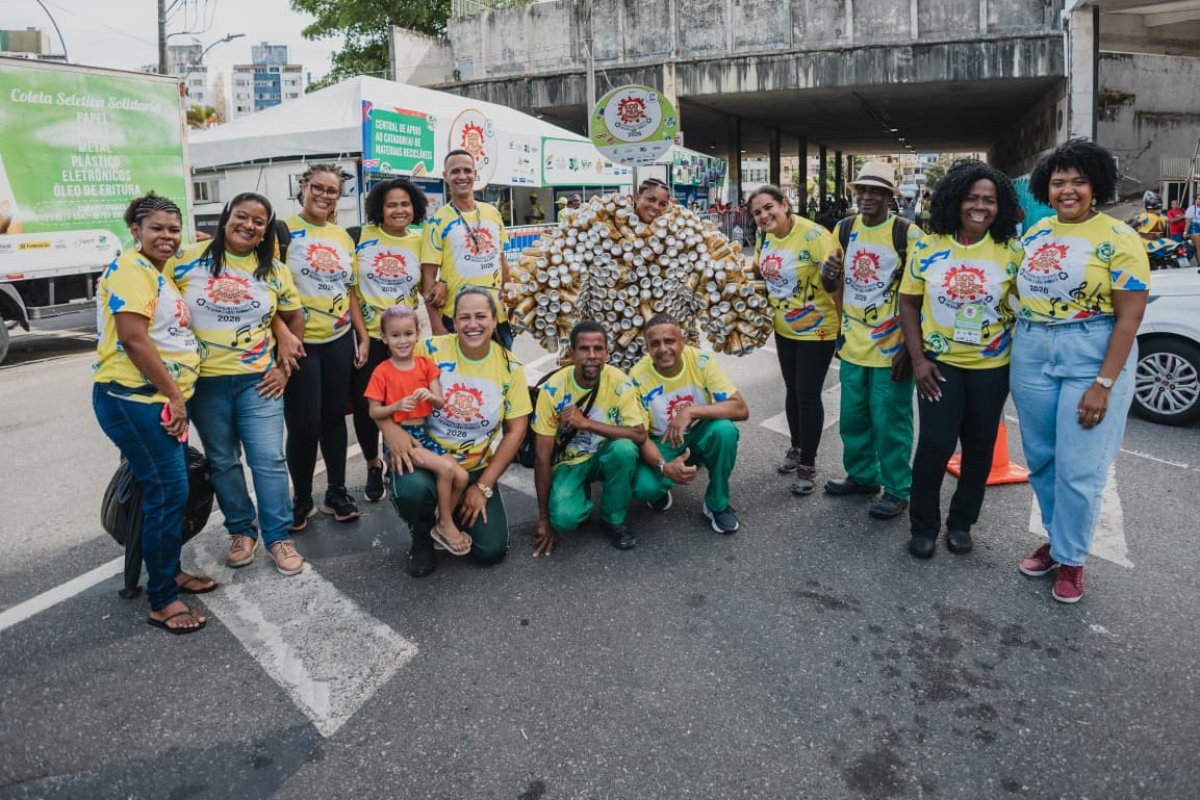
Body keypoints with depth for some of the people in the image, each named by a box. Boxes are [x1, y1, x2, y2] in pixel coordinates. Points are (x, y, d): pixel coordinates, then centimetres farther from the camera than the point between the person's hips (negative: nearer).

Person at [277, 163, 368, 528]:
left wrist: (363, 335, 10)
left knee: (334, 416, 11)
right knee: (304, 424, -2)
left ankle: (337, 491, 24)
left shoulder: (343, 236, 11)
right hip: (300, 342, -4)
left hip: (340, 340, 4)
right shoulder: (284, 231, -5)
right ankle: (301, 499, 16)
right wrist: (283, 334, -17)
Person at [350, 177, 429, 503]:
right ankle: (373, 465, 26)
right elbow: (349, 284, 0)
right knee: (364, 403, 3)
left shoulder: (420, 241, 3)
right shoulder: (361, 236, -3)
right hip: (366, 334, -1)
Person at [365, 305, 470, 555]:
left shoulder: (426, 365, 6)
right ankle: (446, 524, -3)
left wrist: (430, 396, -20)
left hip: (426, 432, 5)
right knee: (446, 468, -24)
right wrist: (397, 406, -22)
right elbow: (373, 412, -5)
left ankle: (442, 526, 10)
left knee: (461, 477, -12)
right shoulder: (382, 372, -5)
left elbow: (441, 403, 2)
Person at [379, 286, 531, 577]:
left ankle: (460, 511, 24)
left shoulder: (509, 367, -6)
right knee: (411, 490, -36)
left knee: (491, 550, -10)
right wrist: (390, 428, -28)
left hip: (476, 470, 2)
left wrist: (483, 486, -9)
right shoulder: (430, 350, -10)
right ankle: (422, 537, 1)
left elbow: (516, 430, -4)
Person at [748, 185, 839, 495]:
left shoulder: (813, 235, -23)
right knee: (792, 391, 19)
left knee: (808, 395, 0)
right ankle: (796, 447, 39)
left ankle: (807, 465, 14)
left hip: (817, 330, -6)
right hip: (784, 328, 6)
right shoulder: (765, 236, -3)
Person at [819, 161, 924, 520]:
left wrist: (910, 347, -14)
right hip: (853, 343, 6)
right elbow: (831, 285, 15)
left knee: (890, 421, 2)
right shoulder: (844, 230, 5)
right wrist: (829, 273, -9)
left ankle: (897, 490, 16)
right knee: (853, 416, 16)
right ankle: (862, 475, 34)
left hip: (891, 344, -6)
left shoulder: (908, 234, -11)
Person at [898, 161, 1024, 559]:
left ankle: (961, 523, 31)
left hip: (992, 366, 1)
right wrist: (918, 359, -8)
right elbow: (908, 303, 0)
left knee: (979, 448, 11)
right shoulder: (927, 246, -4)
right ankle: (924, 526, 12)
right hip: (939, 362, -1)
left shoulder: (1011, 251, -5)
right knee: (935, 444, -9)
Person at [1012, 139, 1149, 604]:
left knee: (1079, 470, 0)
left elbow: (1130, 315, -11)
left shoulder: (1117, 238, -8)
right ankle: (1056, 539, 31)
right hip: (1031, 355, 5)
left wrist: (1104, 384, -17)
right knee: (1041, 460, 13)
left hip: (1092, 357, -5)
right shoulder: (1036, 234, 8)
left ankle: (1070, 559, 17)